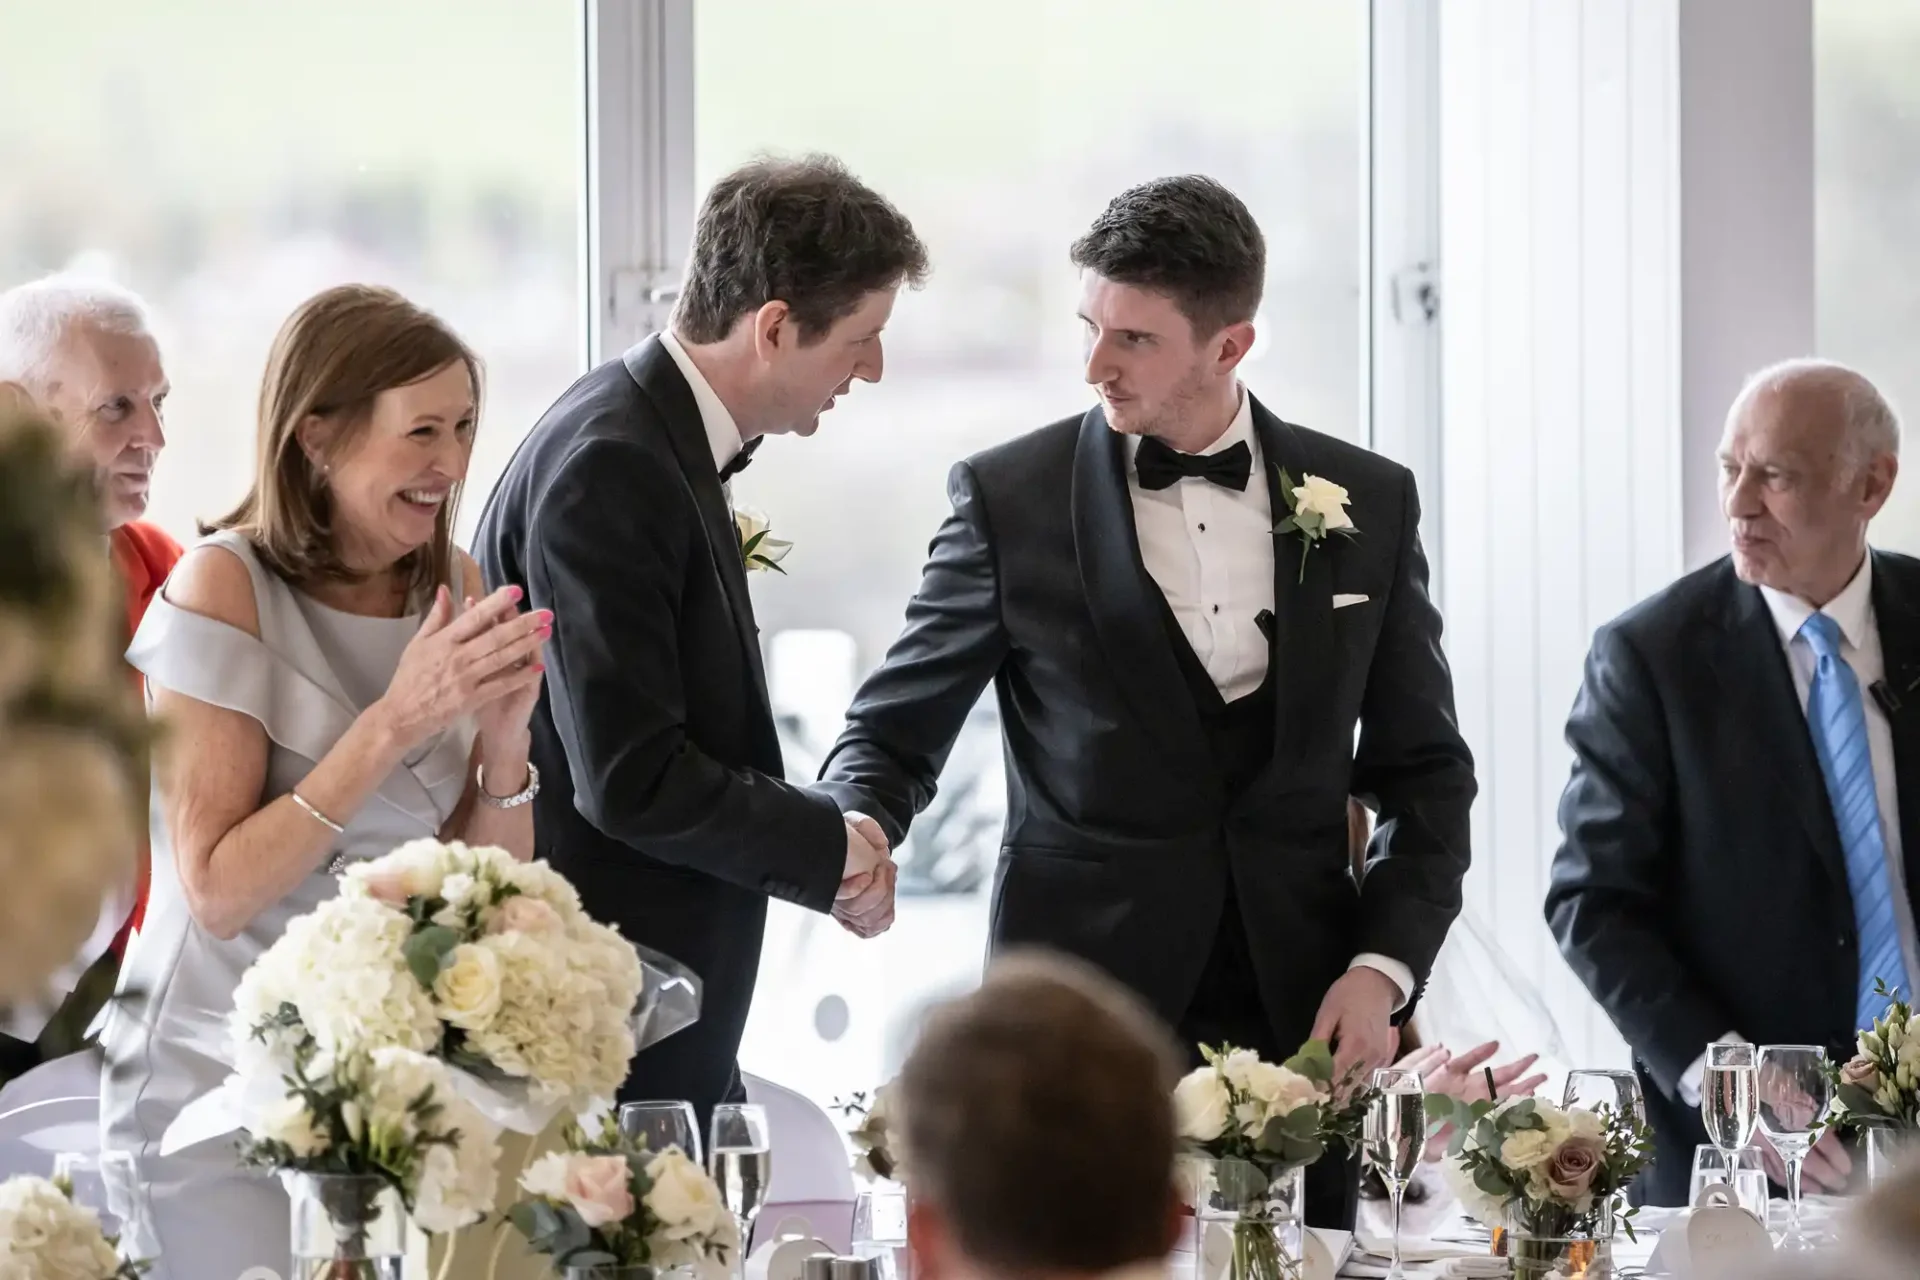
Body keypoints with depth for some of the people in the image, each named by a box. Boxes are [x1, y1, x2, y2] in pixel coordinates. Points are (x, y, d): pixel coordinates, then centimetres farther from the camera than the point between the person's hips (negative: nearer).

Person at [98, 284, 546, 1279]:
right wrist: (397, 721, -24)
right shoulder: (224, 588, -13)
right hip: (224, 1087, -5)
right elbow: (218, 892, -19)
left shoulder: (454, 589, 4)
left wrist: (503, 733, -14)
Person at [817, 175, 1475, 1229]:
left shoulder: (1369, 502, 7)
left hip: (1307, 1017, 2)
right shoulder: (1011, 500, 1)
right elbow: (895, 734, 6)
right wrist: (854, 834, -16)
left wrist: (1381, 966, -1)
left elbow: (1423, 774, 12)